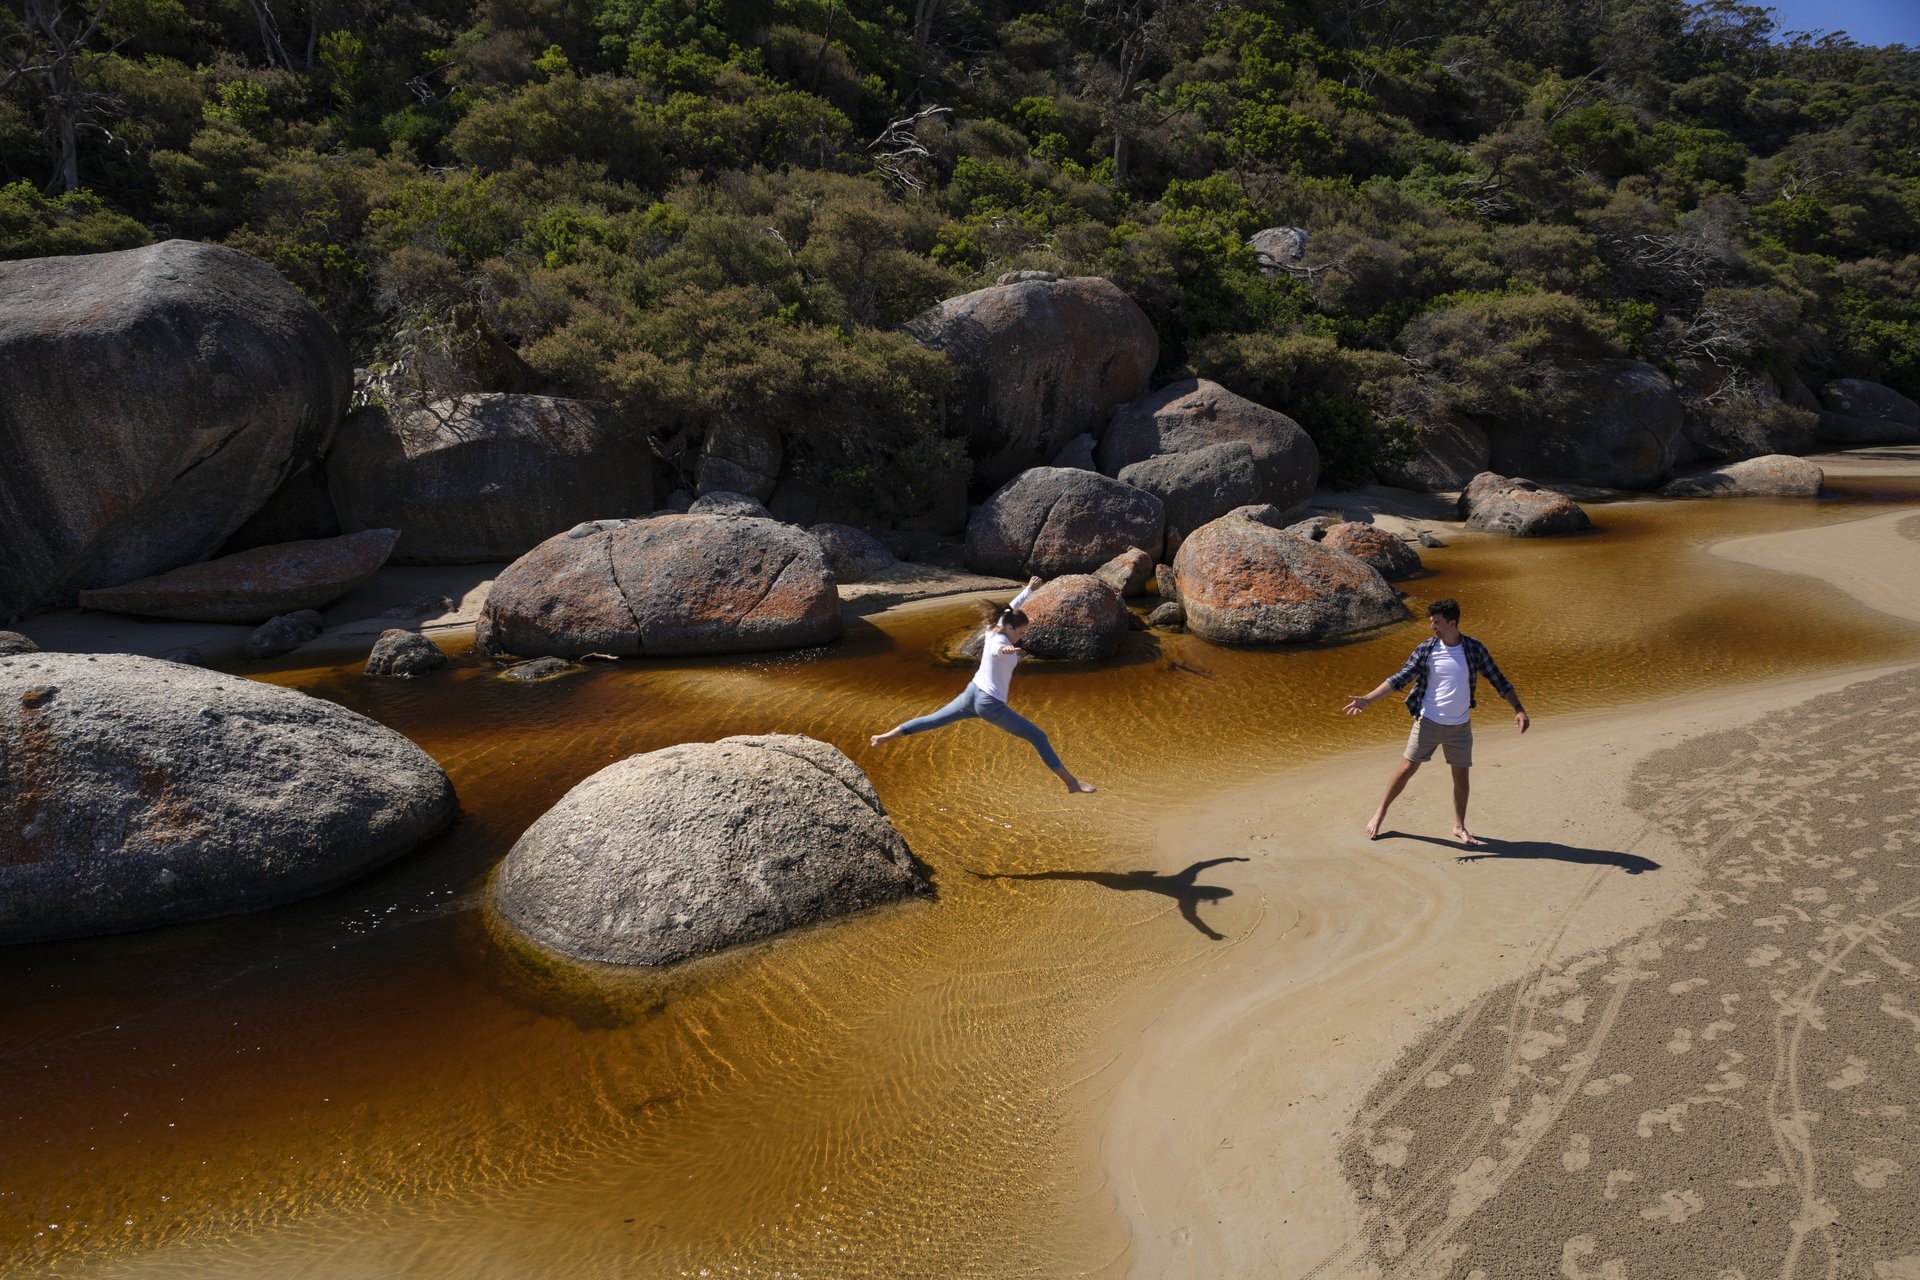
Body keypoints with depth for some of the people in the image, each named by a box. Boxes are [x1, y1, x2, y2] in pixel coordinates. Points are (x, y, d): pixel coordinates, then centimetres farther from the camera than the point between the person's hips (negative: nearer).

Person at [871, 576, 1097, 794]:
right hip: (990, 704, -9)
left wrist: (1030, 589, 33)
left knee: (933, 720, 21)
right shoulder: (1000, 641, -23)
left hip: (972, 693, 9)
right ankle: (1072, 783, -4)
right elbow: (997, 650, -50)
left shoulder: (994, 630, 2)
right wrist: (1005, 650, -74)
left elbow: (1011, 608, 20)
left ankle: (885, 737, 25)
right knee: (1038, 737, -5)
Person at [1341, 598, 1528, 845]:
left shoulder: (1474, 649, -7)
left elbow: (1498, 680, 0)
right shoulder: (1426, 649, -8)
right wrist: (1367, 699, -16)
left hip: (1460, 726, 1)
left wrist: (1519, 709, -8)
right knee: (1407, 768, 2)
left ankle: (1459, 827, 26)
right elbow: (1400, 678, -7)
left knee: (1461, 776, 9)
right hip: (1428, 722, -1)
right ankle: (1380, 813, 17)